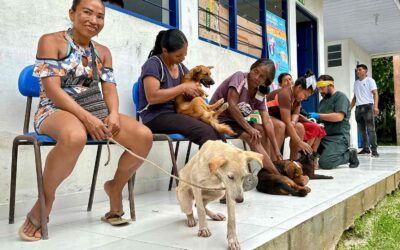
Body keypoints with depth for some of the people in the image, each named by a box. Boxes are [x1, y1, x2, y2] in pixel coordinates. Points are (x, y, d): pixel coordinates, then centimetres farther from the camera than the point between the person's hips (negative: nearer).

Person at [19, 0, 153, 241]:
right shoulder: (51, 41, -4)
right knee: (75, 137, -43)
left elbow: (110, 89, 5)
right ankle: (45, 198, -15)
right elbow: (52, 90, -14)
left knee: (145, 136, -18)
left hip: (94, 112, 6)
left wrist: (113, 114, -18)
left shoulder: (103, 52, 13)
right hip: (55, 111, -5)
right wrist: (86, 117, -26)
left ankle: (116, 186, 8)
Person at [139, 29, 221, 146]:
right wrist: (183, 88, -19)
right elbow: (152, 97, -22)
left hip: (176, 114, 7)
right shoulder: (153, 64, -9)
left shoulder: (180, 66, 13)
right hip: (156, 117, -7)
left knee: (215, 129, -17)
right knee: (206, 132, -27)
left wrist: (195, 89, -3)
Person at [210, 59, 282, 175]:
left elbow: (267, 121, -4)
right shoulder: (240, 77, -15)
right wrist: (249, 128, -20)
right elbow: (231, 106, -24)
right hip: (219, 117, -8)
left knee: (262, 130, -2)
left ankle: (266, 169, -1)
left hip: (234, 120, 8)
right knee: (253, 137, -20)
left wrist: (276, 150, -11)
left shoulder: (260, 94, 2)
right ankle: (277, 175, -15)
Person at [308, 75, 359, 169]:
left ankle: (349, 155, 3)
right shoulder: (323, 101, 22)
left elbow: (339, 117, -18)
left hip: (338, 137, -8)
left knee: (325, 163, -25)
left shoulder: (340, 96, -3)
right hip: (324, 136, 8)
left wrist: (318, 115, -17)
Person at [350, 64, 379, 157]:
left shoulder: (370, 80, 3)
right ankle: (366, 148, 14)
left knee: (370, 129, -9)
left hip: (368, 106, -6)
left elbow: (375, 94, -7)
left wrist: (375, 106, -20)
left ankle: (374, 150, -10)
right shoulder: (356, 83, 20)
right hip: (358, 108, 6)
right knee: (362, 130, 7)